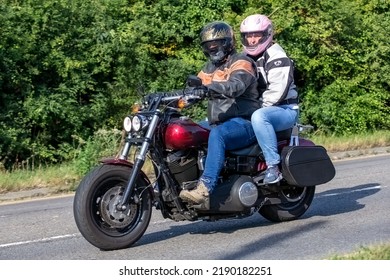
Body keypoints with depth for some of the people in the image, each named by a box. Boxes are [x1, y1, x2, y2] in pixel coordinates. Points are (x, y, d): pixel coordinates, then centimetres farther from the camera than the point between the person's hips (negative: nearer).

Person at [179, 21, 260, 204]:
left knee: (217, 134, -38)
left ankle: (205, 187, -50)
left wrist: (209, 87, -41)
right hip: (217, 124, 9)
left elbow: (236, 86, -25)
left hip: (243, 123, -9)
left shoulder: (241, 62, -3)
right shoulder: (209, 68, 23)